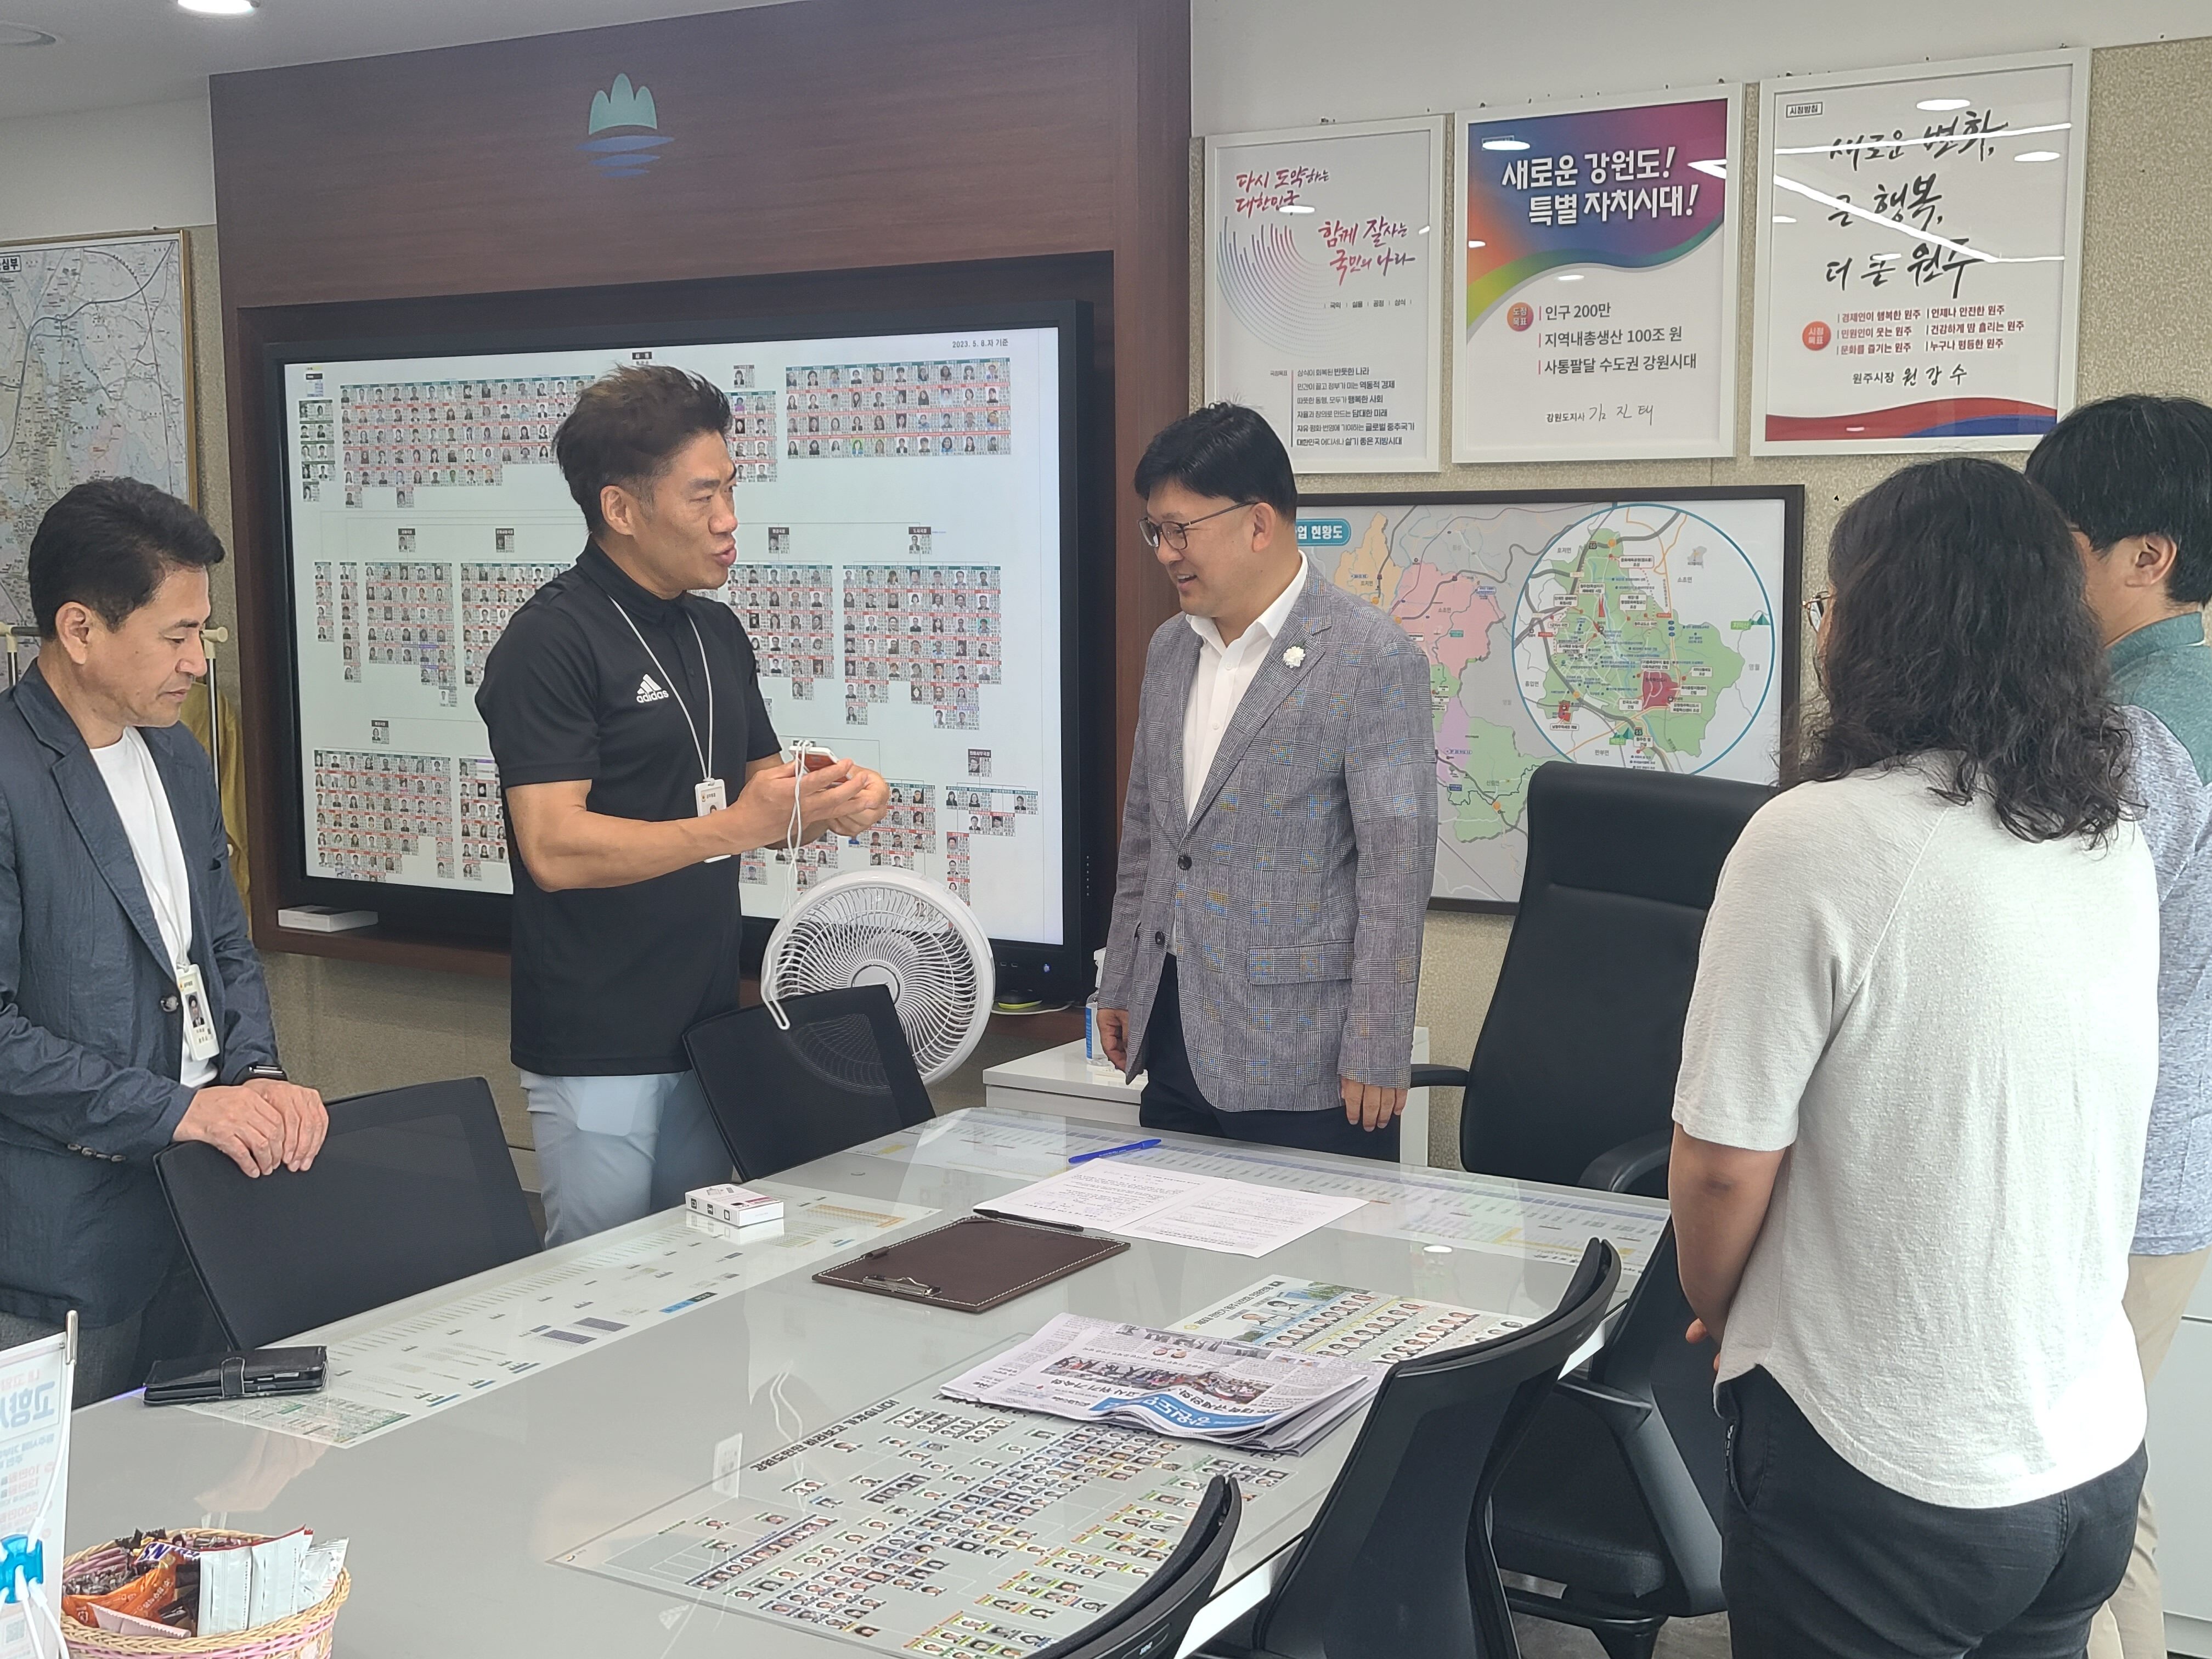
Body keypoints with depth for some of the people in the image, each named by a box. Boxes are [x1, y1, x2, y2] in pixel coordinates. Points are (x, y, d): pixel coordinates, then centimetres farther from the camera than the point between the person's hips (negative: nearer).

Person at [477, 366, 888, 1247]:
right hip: (596, 1051, -7)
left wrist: (827, 801, -4)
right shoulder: (549, 643, -14)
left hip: (705, 1031, 8)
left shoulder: (717, 633, 11)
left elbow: (759, 781, 20)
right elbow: (553, 847, -21)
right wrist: (736, 826, -26)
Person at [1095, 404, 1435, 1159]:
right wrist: (1119, 986, 18)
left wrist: (1377, 1055, -16)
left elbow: (1396, 865, -14)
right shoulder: (1170, 648, 11)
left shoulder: (1374, 660, -12)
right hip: (1172, 1039, 7)